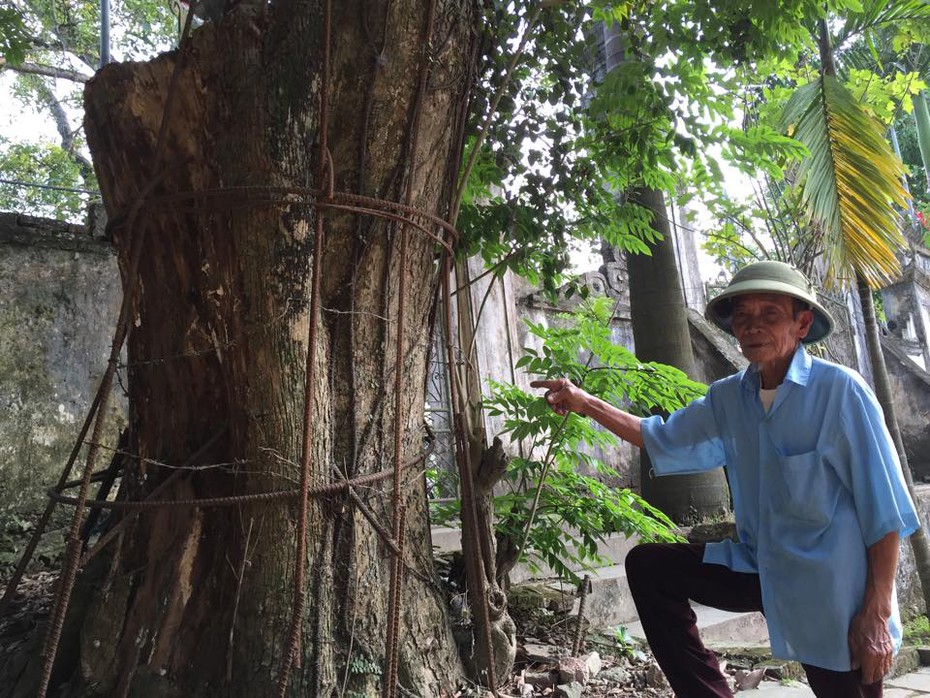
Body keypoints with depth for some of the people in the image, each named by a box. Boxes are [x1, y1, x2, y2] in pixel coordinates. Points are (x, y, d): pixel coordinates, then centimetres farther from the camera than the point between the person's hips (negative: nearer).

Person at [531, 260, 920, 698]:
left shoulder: (839, 390, -16)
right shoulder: (728, 399, 0)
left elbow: (883, 508, -15)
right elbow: (664, 438, 12)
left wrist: (877, 615, -14)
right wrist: (586, 404, 3)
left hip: (832, 595, -5)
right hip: (758, 569, 5)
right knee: (647, 566, 0)